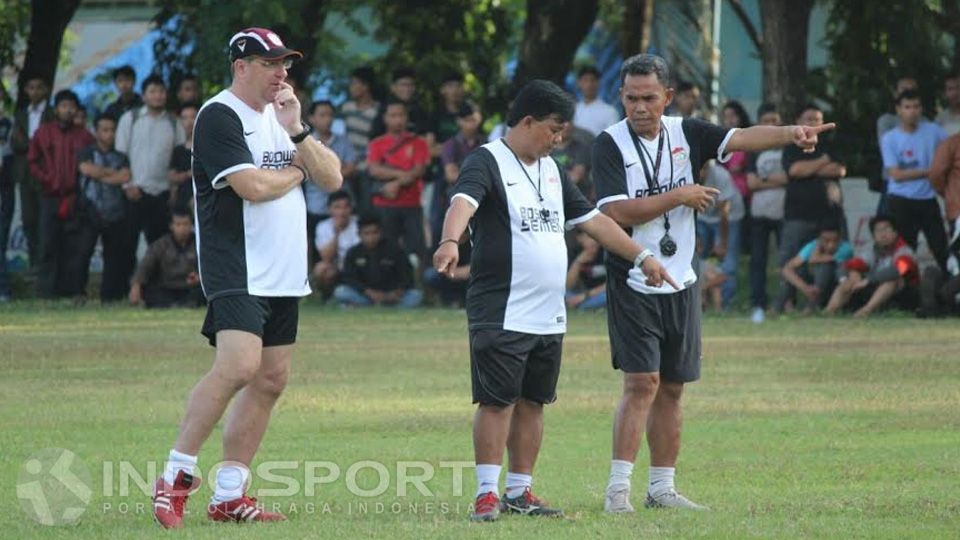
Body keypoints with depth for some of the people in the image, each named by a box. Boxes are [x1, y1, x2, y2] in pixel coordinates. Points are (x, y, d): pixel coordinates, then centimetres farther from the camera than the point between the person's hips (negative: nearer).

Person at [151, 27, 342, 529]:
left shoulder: (281, 115, 17)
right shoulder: (219, 117, -9)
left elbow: (332, 178, 9)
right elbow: (252, 186, -20)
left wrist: (296, 132, -5)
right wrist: (296, 171, -1)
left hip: (283, 276, 9)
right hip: (236, 273, -9)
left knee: (271, 380, 5)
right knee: (239, 365, -24)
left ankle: (228, 496, 9)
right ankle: (174, 477, -17)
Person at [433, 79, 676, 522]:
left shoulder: (551, 170, 17)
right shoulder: (487, 162, -8)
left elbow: (592, 219, 23)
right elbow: (463, 202, -28)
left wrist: (641, 257, 20)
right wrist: (450, 242, -48)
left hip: (549, 317, 8)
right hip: (501, 315, -8)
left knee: (532, 402, 10)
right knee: (497, 401, -8)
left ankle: (519, 491, 17)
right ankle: (487, 493, -5)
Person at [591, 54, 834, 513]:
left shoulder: (686, 133, 4)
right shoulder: (610, 144, -8)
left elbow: (740, 138, -12)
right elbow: (616, 212, -19)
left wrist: (790, 133, -29)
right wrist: (679, 196, -17)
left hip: (680, 285, 5)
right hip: (633, 285, -5)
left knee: (671, 388, 9)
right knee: (642, 383, -13)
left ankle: (662, 489, 16)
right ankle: (618, 488, -12)